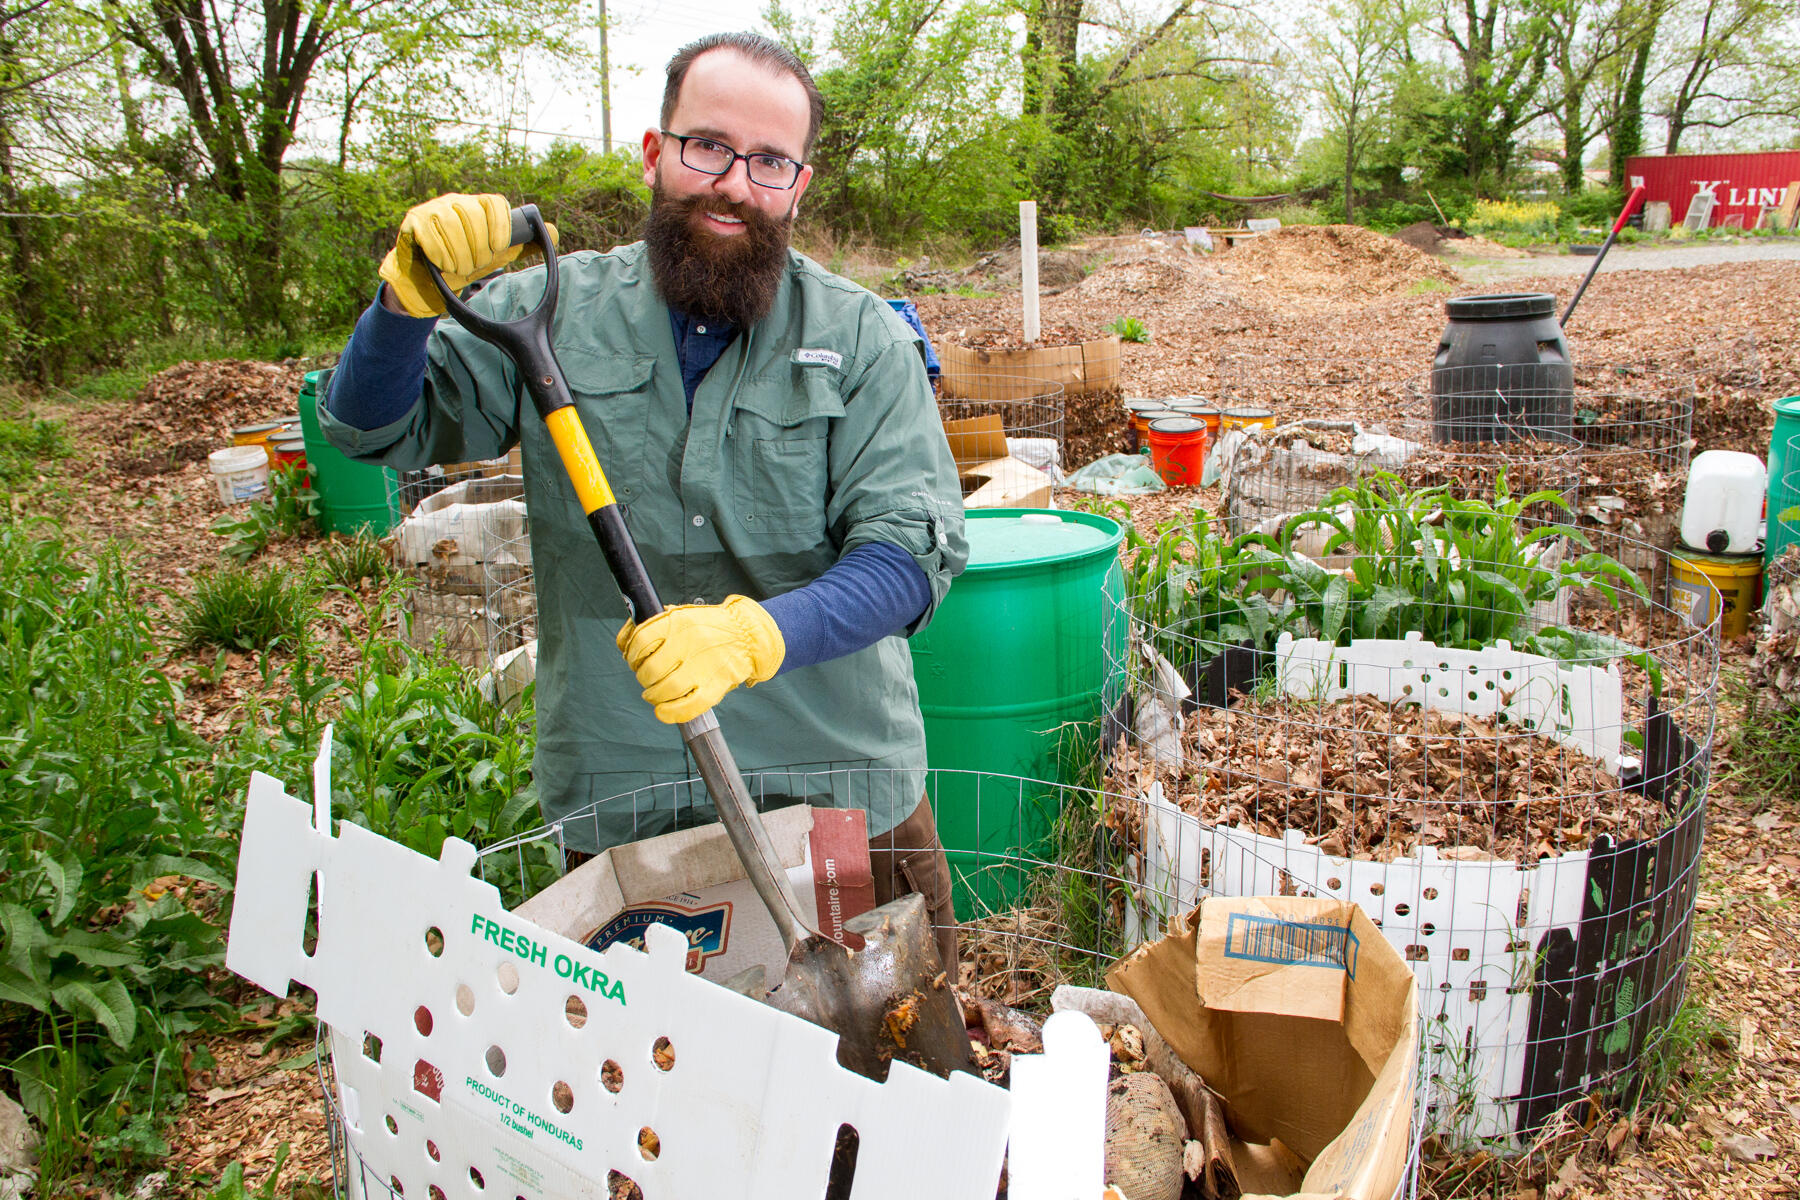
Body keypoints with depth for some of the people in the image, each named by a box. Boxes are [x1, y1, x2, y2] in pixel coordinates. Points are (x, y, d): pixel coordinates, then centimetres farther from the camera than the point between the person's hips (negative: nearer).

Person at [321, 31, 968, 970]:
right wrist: (412, 298, -17)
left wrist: (755, 635, -29)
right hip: (618, 808, 1)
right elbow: (374, 432, 3)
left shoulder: (861, 337, -2)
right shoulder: (547, 314, 2)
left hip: (841, 794, 0)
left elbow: (913, 547, -12)